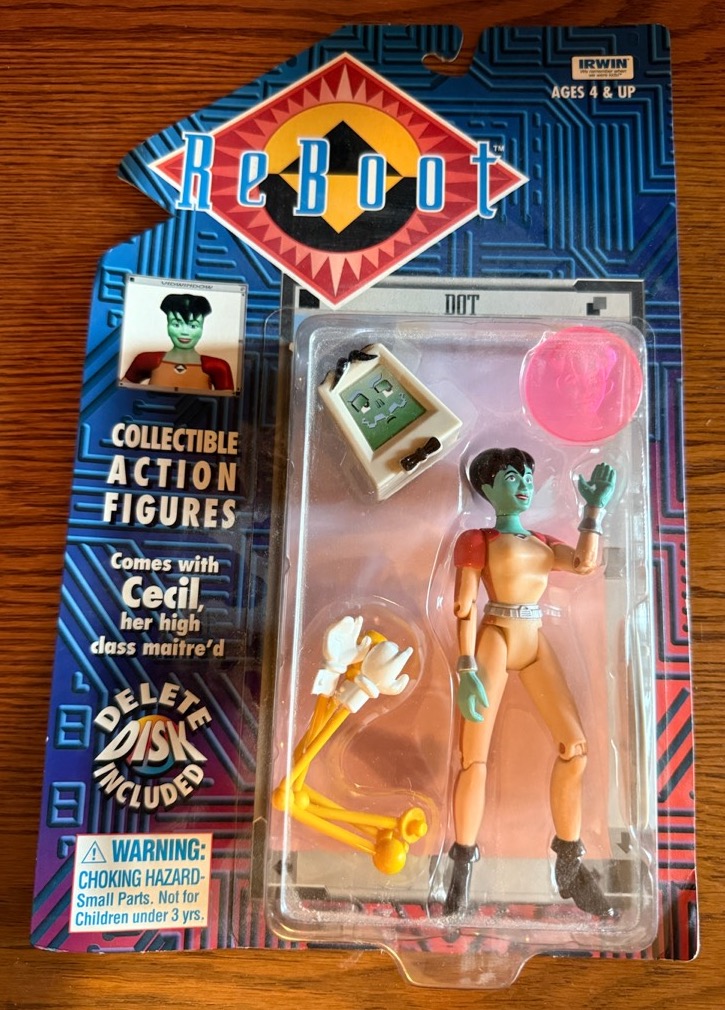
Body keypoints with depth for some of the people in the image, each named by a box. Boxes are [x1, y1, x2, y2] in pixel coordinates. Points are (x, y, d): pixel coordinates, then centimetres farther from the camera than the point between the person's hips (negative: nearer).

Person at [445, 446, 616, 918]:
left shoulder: (544, 542, 17)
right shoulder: (476, 538, 2)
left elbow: (586, 563, -3)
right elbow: (465, 607, -6)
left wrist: (595, 508, 5)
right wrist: (467, 668, -15)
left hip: (537, 644, 6)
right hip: (494, 641, -5)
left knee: (575, 746, -2)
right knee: (475, 757, -5)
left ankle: (569, 865, 11)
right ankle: (463, 870, 8)